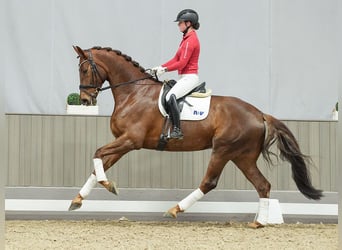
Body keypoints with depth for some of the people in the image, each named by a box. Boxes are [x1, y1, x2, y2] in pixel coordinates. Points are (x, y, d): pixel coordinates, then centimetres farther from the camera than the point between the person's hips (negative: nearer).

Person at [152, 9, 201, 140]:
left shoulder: (190, 40, -15)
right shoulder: (187, 38, 16)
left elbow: (182, 63, -19)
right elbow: (176, 59, 16)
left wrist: (165, 69, -12)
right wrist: (160, 68, 8)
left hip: (189, 78, -11)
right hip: (185, 78, 11)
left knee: (170, 96, -30)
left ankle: (177, 130, -31)